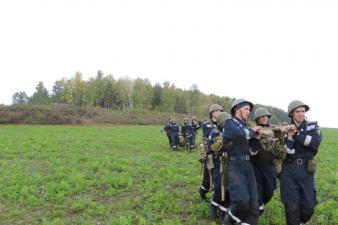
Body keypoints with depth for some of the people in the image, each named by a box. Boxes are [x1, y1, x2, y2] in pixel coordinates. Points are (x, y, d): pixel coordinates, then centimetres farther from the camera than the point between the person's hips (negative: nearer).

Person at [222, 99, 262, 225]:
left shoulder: (246, 126, 20)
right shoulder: (230, 123, -1)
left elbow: (252, 151, 19)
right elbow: (237, 134, -27)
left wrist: (256, 137, 4)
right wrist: (252, 132, -8)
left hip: (248, 166, 7)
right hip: (234, 166, -7)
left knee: (253, 205, 0)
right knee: (242, 201, -18)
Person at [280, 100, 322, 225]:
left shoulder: (313, 126, 4)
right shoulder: (286, 129, 2)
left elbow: (316, 142, -17)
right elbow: (285, 152, -9)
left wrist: (296, 133, -17)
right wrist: (290, 135, -18)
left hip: (306, 170, 1)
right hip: (289, 170, -1)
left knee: (309, 206, 6)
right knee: (291, 206, -3)